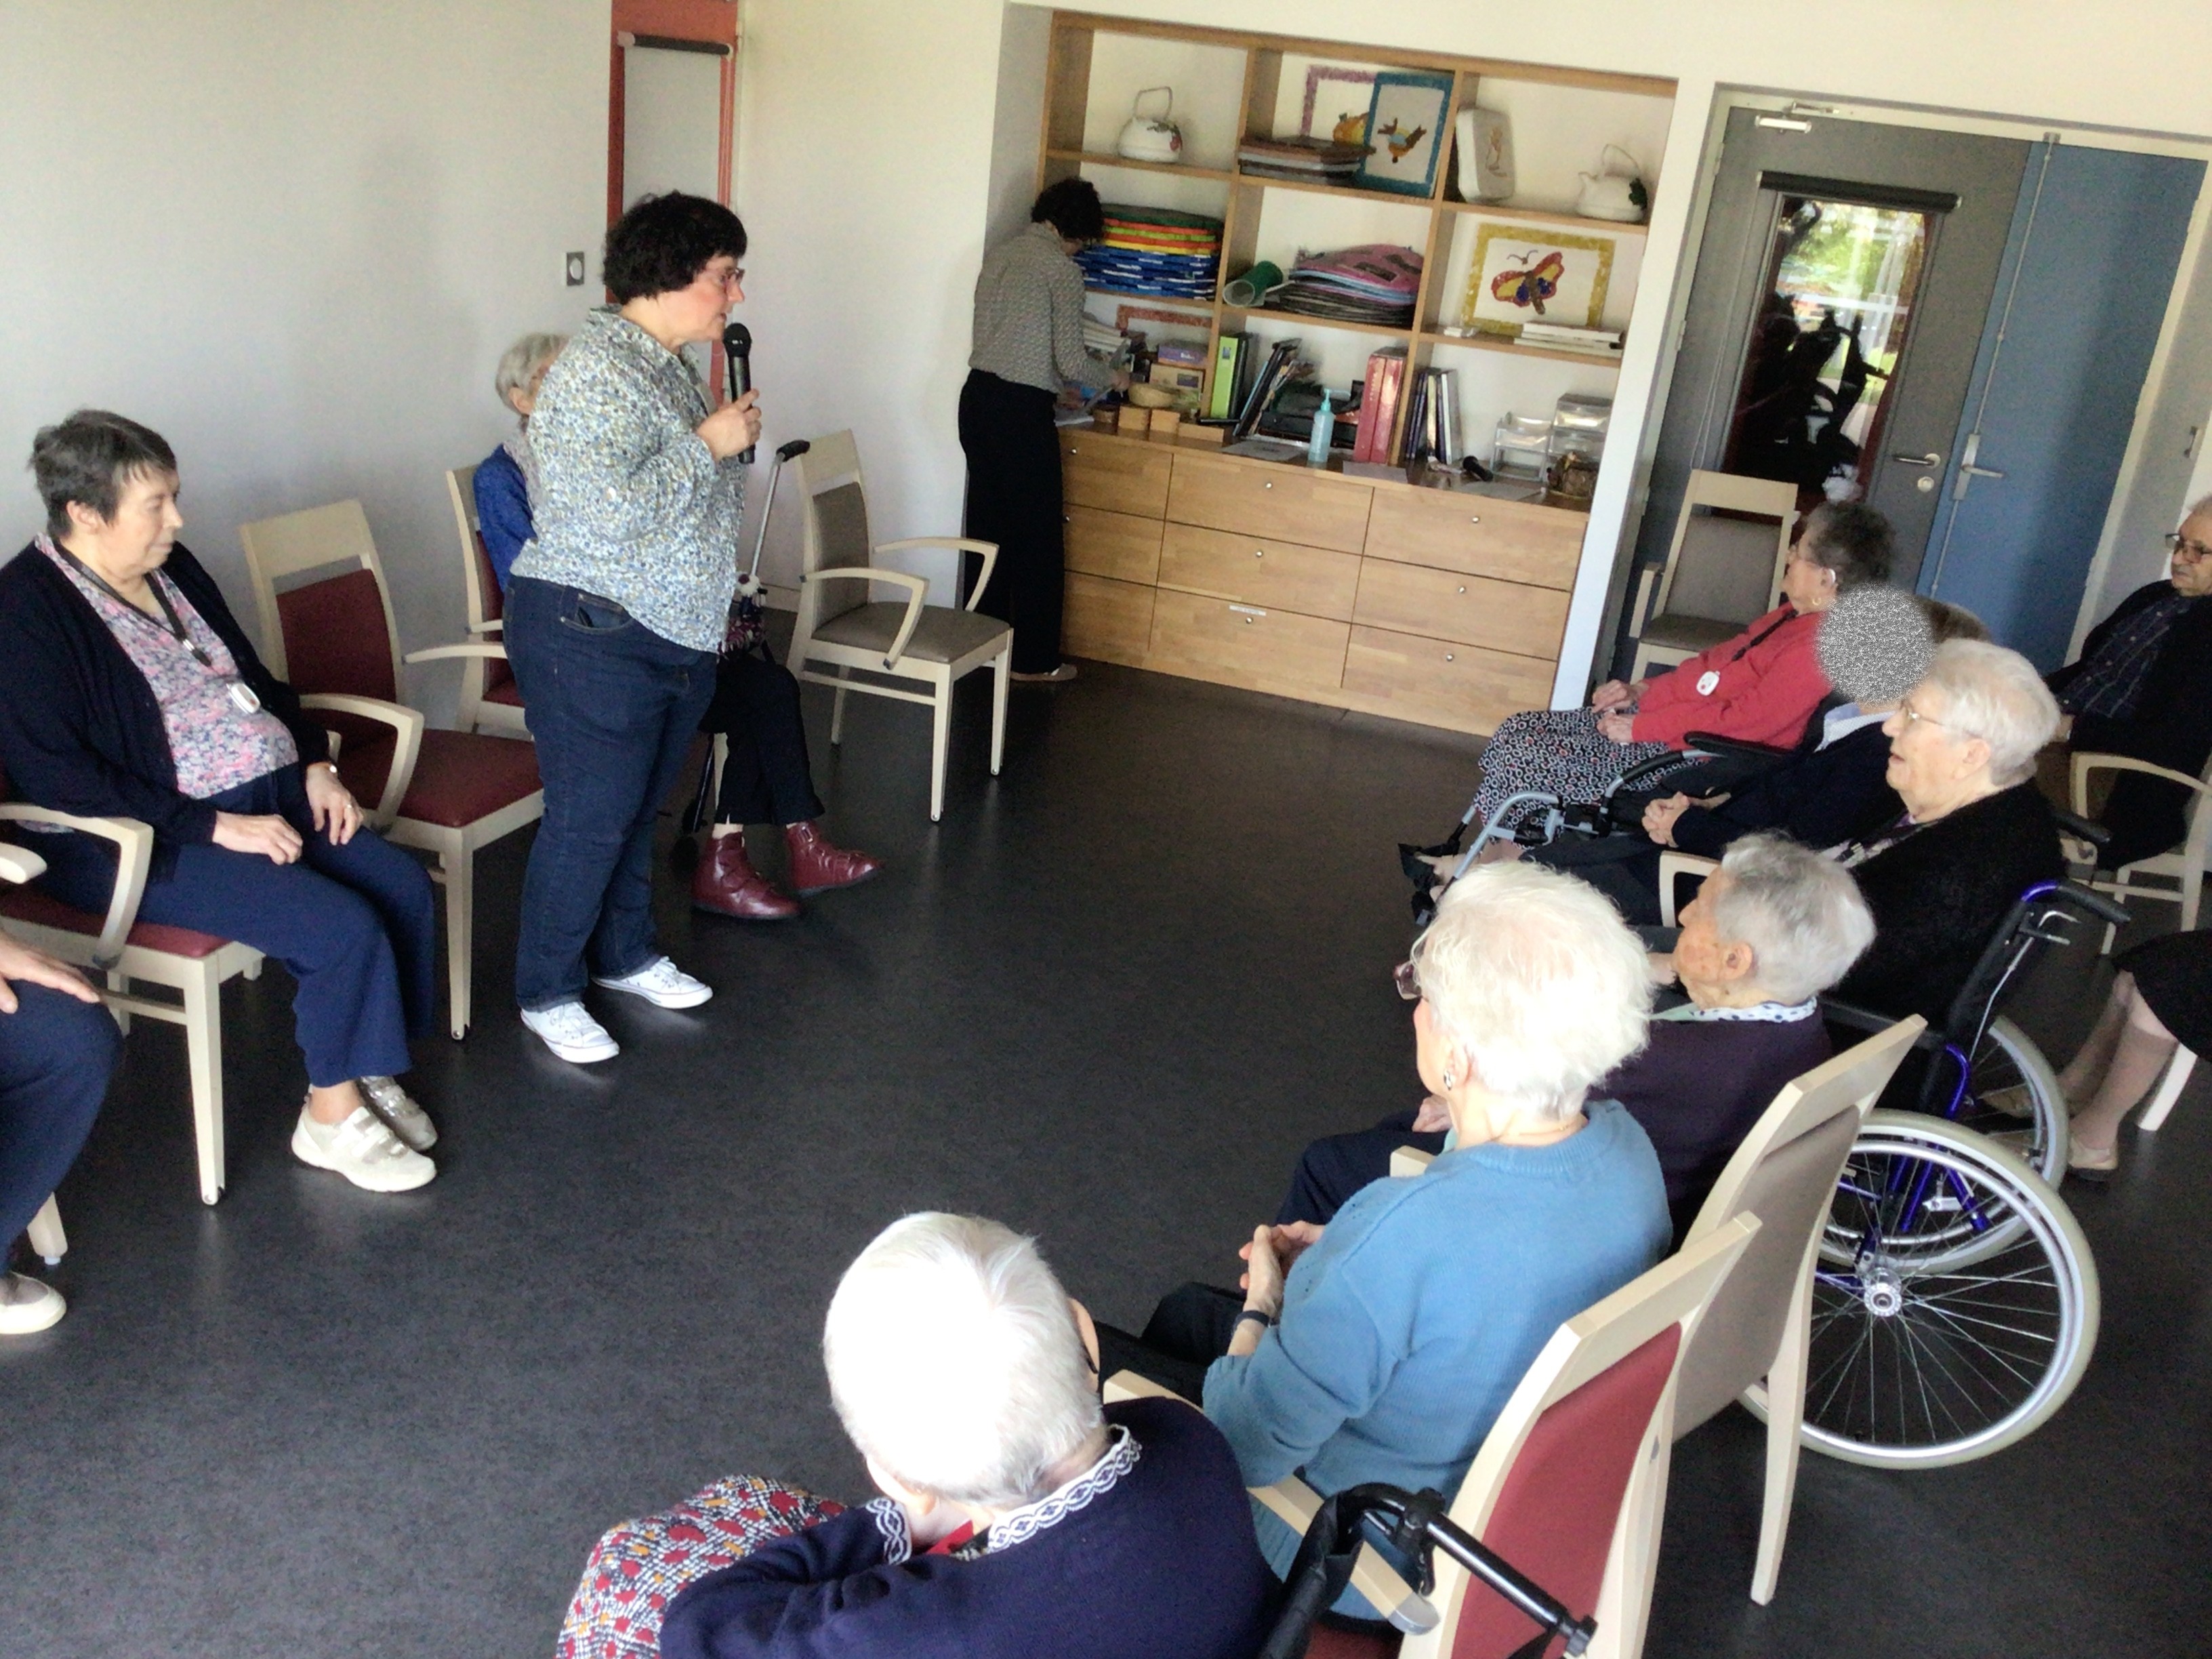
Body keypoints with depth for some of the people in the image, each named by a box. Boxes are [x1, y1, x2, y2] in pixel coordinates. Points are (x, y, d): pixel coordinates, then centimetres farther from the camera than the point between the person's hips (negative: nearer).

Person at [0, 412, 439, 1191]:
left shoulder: (172, 569, 10)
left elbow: (255, 677, 21)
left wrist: (316, 764, 4)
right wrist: (216, 827, -23)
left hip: (269, 794, 8)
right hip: (146, 842, -8)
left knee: (405, 888, -12)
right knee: (345, 929, -23)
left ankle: (370, 1074, 6)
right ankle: (332, 1119, -3)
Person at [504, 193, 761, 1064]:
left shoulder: (672, 365, 11)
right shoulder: (594, 369, -19)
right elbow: (613, 510, -29)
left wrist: (719, 609, 18)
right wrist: (708, 443, -20)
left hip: (678, 636, 9)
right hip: (594, 638, -9)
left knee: (637, 810, 19)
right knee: (590, 818, -1)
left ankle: (627, 956, 35)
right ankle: (547, 992, 14)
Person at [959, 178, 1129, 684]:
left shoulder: (1000, 254, 13)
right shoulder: (1063, 270, -9)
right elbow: (1071, 361, -12)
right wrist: (1112, 376, 7)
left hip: (977, 396, 8)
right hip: (1021, 409, -8)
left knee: (987, 526, 15)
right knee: (1037, 538, 2)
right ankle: (1033, 659, 8)